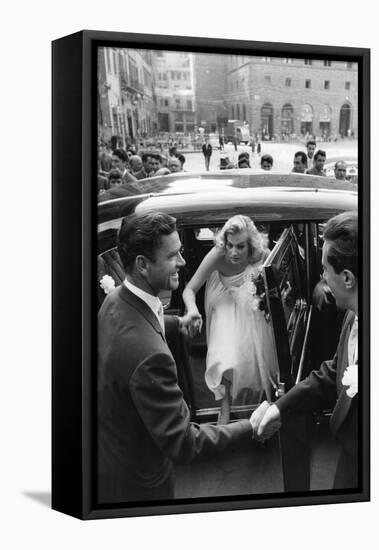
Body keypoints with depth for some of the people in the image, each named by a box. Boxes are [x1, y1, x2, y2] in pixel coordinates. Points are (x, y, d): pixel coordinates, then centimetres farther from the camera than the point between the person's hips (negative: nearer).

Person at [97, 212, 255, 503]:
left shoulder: (115, 300, -10)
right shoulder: (148, 354, -40)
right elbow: (183, 443, -33)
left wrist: (176, 323, 26)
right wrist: (249, 427, -26)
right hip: (136, 482, -8)